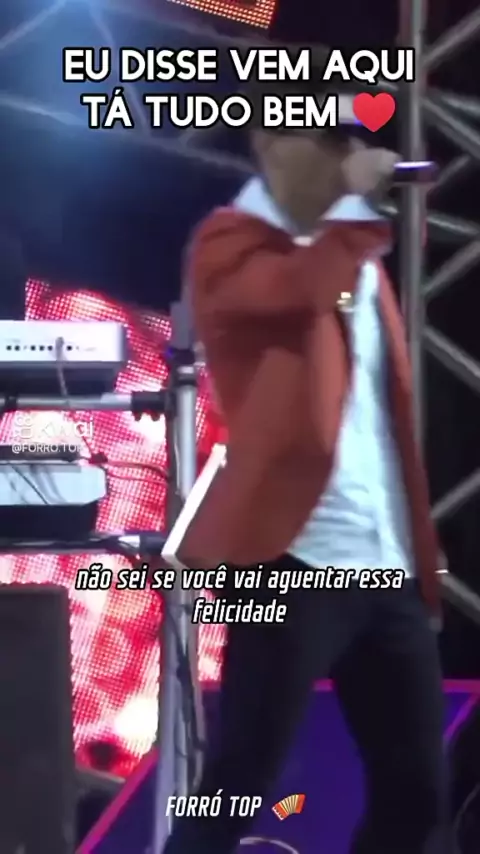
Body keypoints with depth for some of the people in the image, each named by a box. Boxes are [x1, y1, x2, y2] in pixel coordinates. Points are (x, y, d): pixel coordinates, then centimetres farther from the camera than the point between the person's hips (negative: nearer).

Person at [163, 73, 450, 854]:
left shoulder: (355, 251, 21)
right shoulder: (230, 243, -1)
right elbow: (301, 291, -25)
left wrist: (419, 555, 16)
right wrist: (357, 202, -10)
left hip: (388, 562, 8)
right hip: (296, 557, -8)